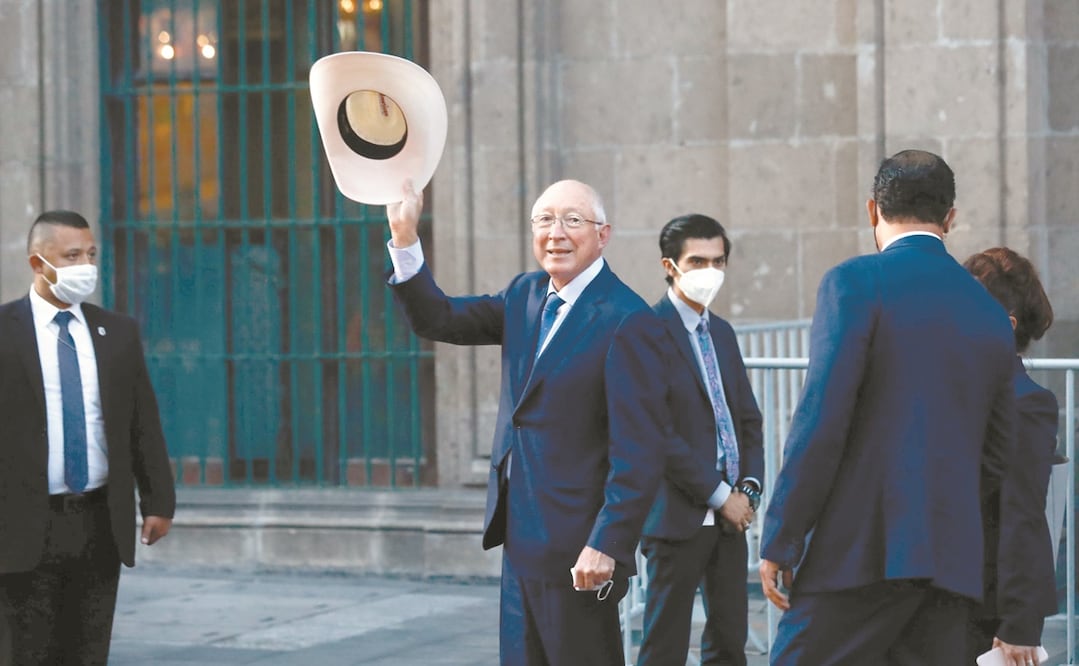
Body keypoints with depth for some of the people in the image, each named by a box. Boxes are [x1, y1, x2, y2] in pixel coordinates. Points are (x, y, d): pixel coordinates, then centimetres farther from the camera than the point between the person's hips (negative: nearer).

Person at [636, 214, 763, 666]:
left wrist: (749, 487, 1)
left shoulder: (722, 333, 15)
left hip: (729, 513, 8)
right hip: (679, 515, -8)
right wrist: (718, 495, -13)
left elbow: (748, 419, 18)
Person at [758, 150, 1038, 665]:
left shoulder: (856, 282, -5)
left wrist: (779, 542, -8)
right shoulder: (991, 313, 14)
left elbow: (820, 423, -12)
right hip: (953, 559, 6)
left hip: (863, 549, -6)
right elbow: (998, 456, 20)